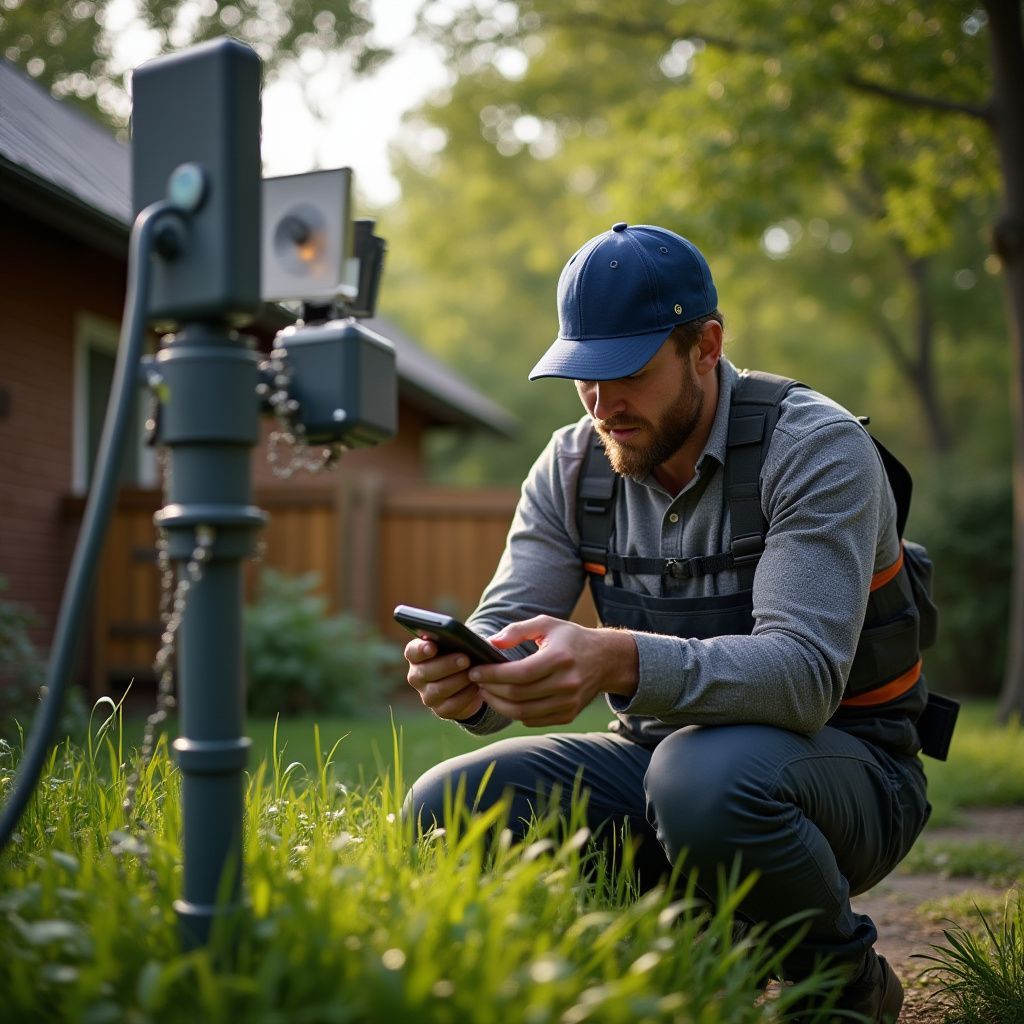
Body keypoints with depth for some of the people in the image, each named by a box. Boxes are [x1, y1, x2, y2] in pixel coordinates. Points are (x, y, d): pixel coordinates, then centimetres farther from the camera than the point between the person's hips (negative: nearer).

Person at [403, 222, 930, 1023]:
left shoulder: (817, 448, -18)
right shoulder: (572, 468, -1)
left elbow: (805, 671, -31)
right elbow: (505, 625, -8)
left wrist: (619, 661, -49)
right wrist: (465, 680, -34)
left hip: (840, 766, -5)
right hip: (659, 753, 5)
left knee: (706, 780, -39)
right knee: (442, 811, -15)